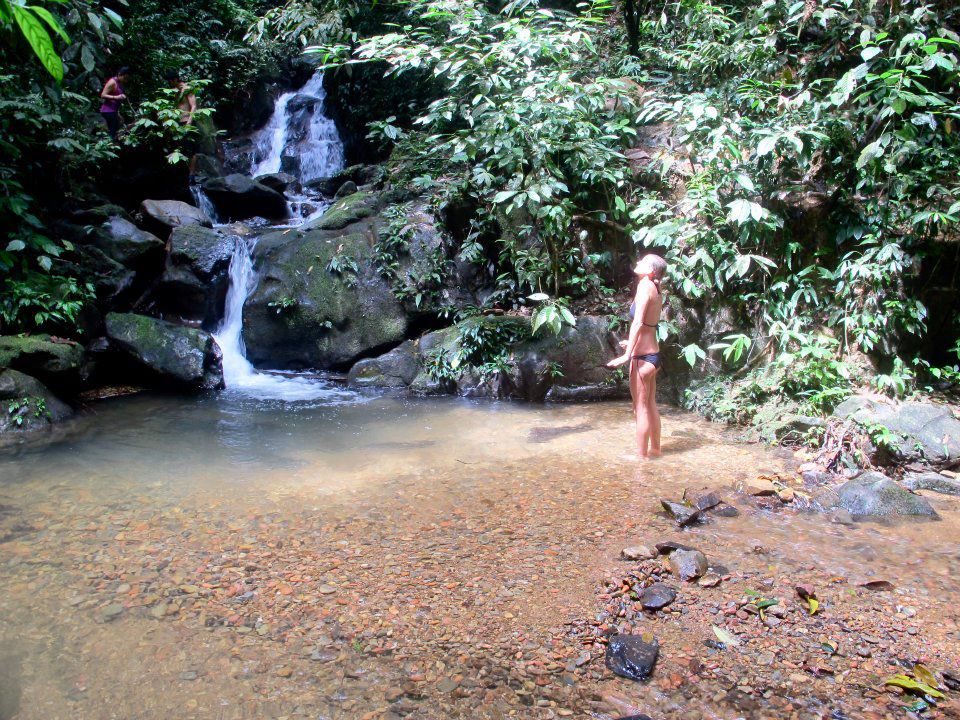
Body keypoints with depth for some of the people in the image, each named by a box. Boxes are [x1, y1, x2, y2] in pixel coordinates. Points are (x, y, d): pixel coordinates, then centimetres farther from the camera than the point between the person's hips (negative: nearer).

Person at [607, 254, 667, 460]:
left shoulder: (645, 284, -15)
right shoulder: (656, 290, 8)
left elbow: (638, 322, -24)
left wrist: (627, 355, -28)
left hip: (642, 357, -9)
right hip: (653, 353, 9)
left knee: (641, 408, 0)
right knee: (651, 405, 19)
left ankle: (641, 455, 9)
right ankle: (655, 449, 31)